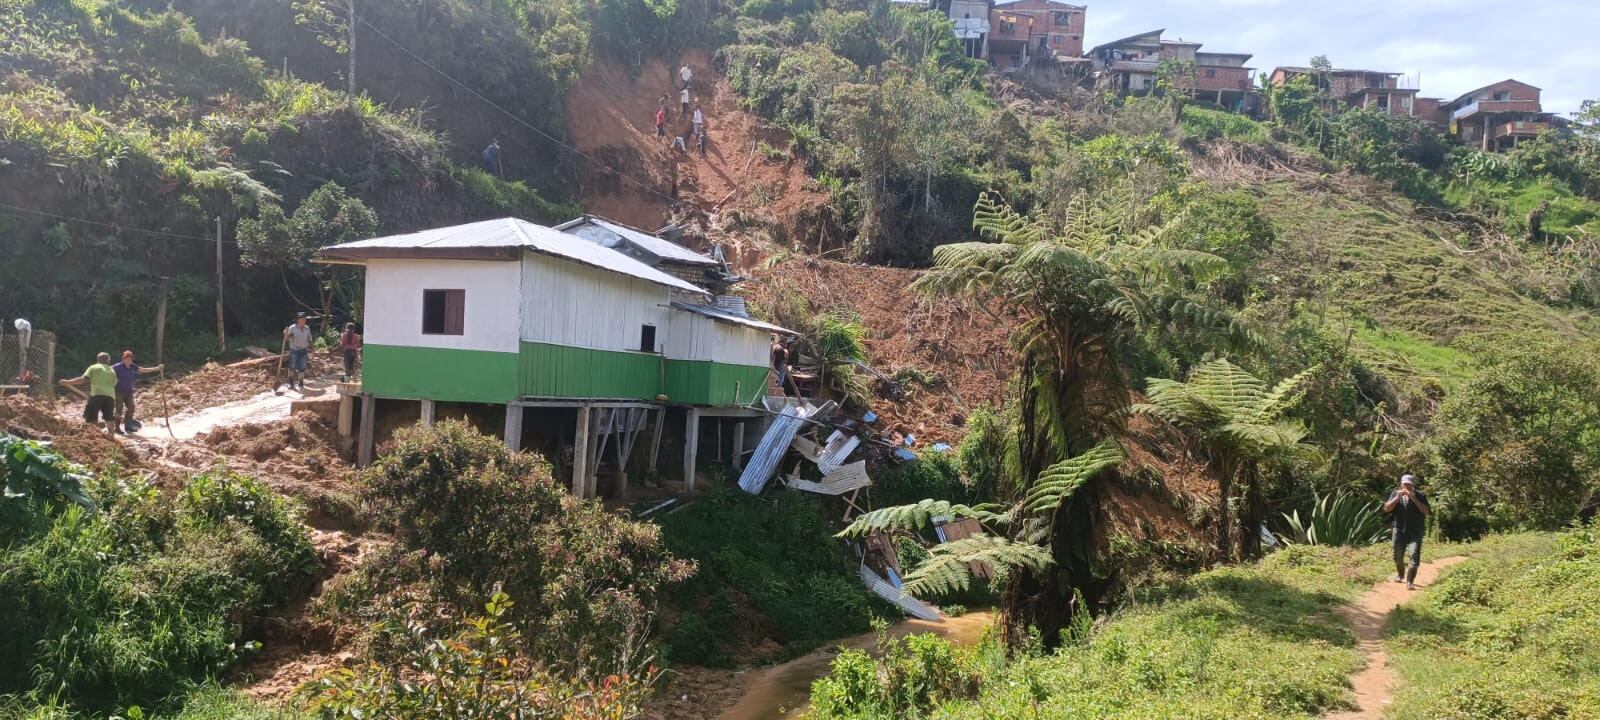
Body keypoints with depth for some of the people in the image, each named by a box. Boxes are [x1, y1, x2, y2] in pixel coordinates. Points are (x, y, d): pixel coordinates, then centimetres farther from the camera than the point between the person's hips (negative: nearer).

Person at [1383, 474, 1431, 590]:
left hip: (1415, 531, -3)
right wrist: (1397, 497, -17)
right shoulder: (1396, 493, 2)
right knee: (1398, 557, 16)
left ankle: (1410, 582, -12)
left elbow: (1426, 511, -13)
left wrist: (1414, 499, -21)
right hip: (1399, 530, 3)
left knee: (1414, 556, -16)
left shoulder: (1420, 495, -3)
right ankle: (1400, 575, 42)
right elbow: (1386, 508, -6)